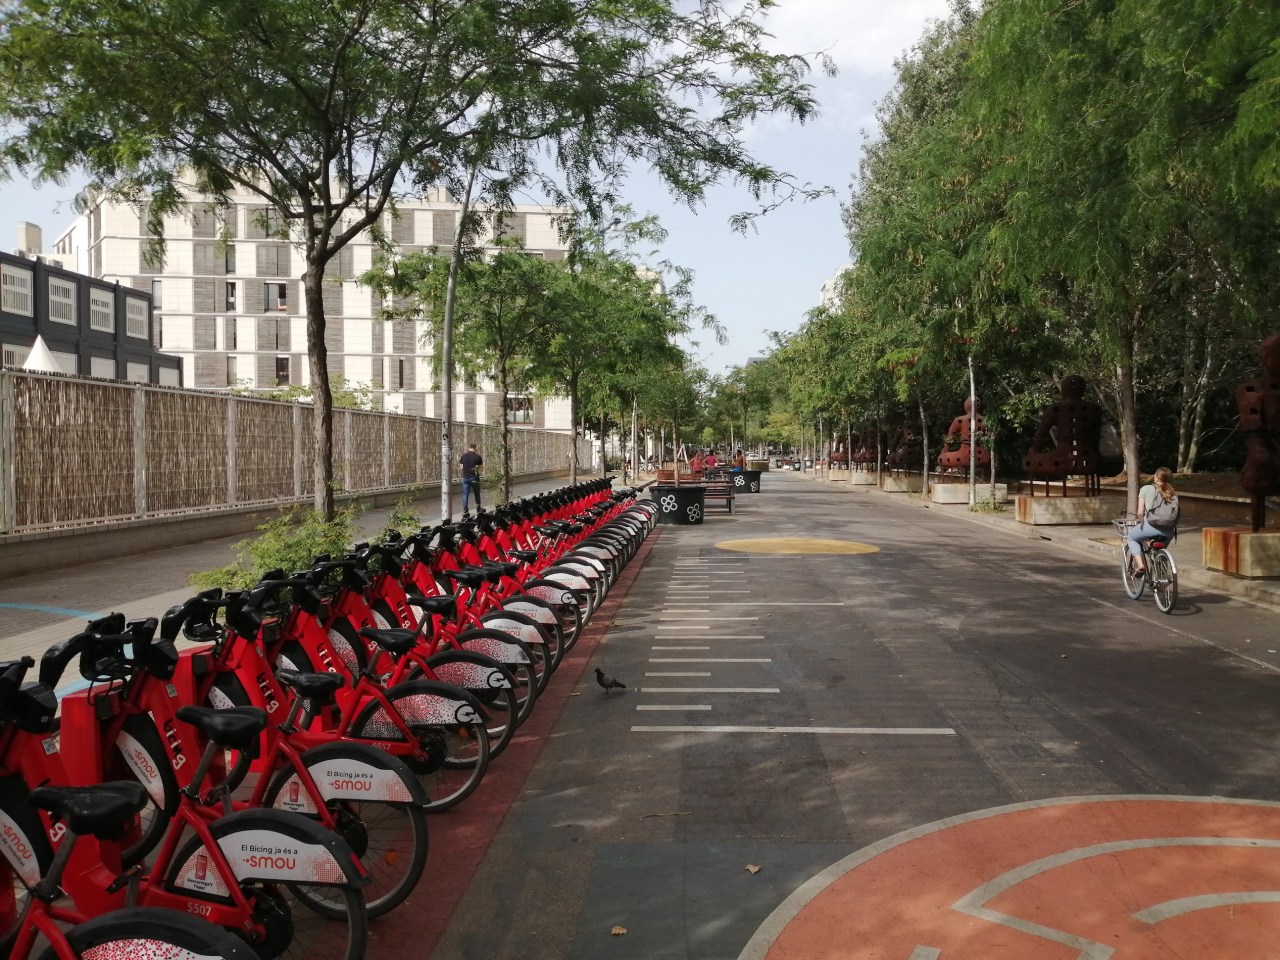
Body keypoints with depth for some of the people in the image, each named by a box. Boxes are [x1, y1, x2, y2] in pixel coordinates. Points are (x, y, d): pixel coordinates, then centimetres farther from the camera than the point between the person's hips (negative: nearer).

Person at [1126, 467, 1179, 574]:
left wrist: (1142, 523, 18)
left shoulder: (1146, 489, 6)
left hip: (1152, 526, -4)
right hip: (1169, 531, 4)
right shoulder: (1173, 494, 16)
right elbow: (1176, 514, 9)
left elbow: (1140, 512, 1)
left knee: (1131, 537, 23)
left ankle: (1139, 564, 3)